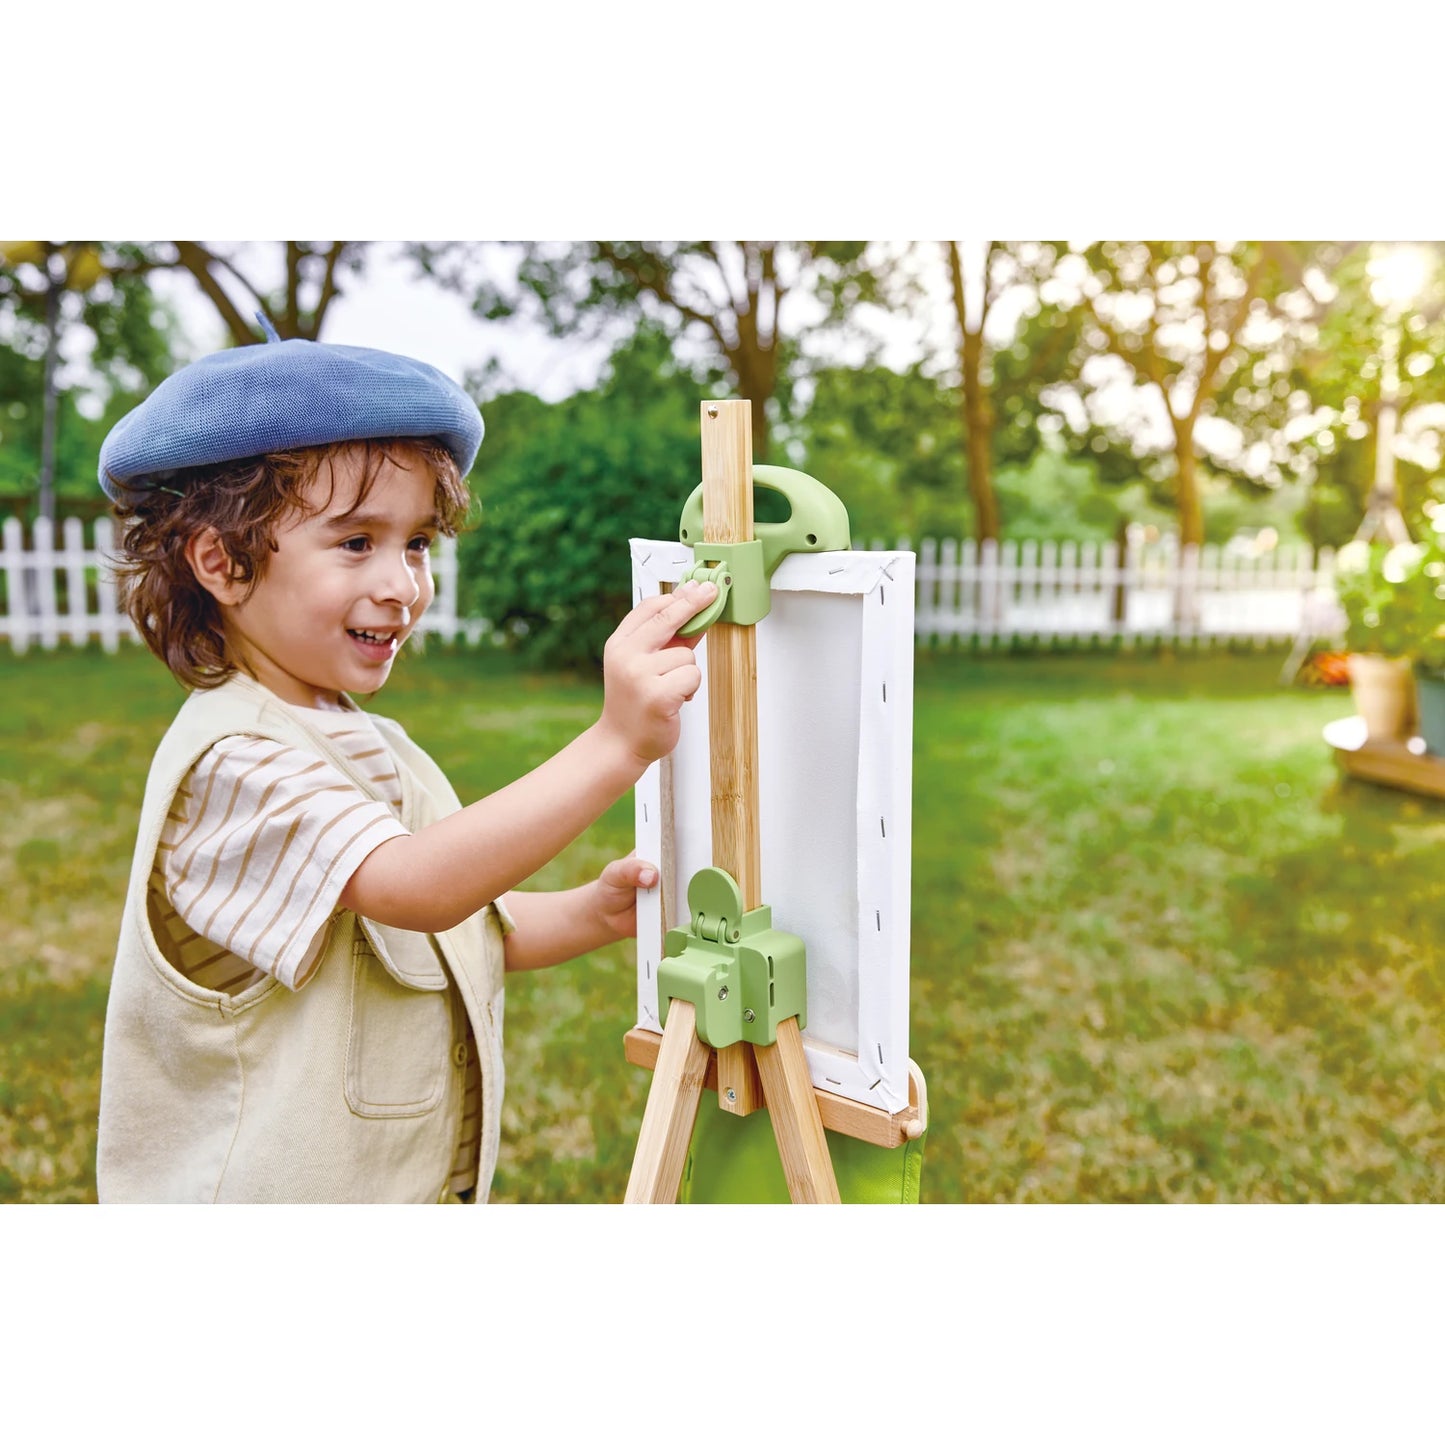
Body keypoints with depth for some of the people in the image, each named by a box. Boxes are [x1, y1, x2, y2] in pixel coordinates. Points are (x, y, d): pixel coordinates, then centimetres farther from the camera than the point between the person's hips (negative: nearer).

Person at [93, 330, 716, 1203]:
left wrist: (587, 915, -6)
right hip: (274, 1192, -8)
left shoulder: (366, 745, 6)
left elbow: (459, 930, 11)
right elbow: (414, 886, -37)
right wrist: (614, 747, -46)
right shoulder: (232, 761, -23)